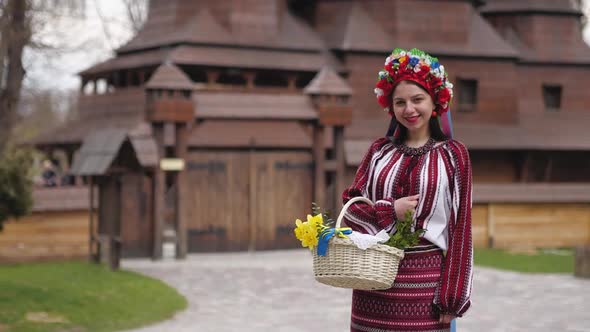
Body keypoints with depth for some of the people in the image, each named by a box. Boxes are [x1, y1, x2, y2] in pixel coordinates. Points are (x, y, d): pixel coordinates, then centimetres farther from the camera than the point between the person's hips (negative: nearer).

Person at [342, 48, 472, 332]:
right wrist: (390, 210, -12)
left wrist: (450, 298, -5)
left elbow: (460, 227, -1)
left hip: (425, 283, -2)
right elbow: (350, 205, 7)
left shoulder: (453, 155, 2)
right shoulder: (379, 150, 10)